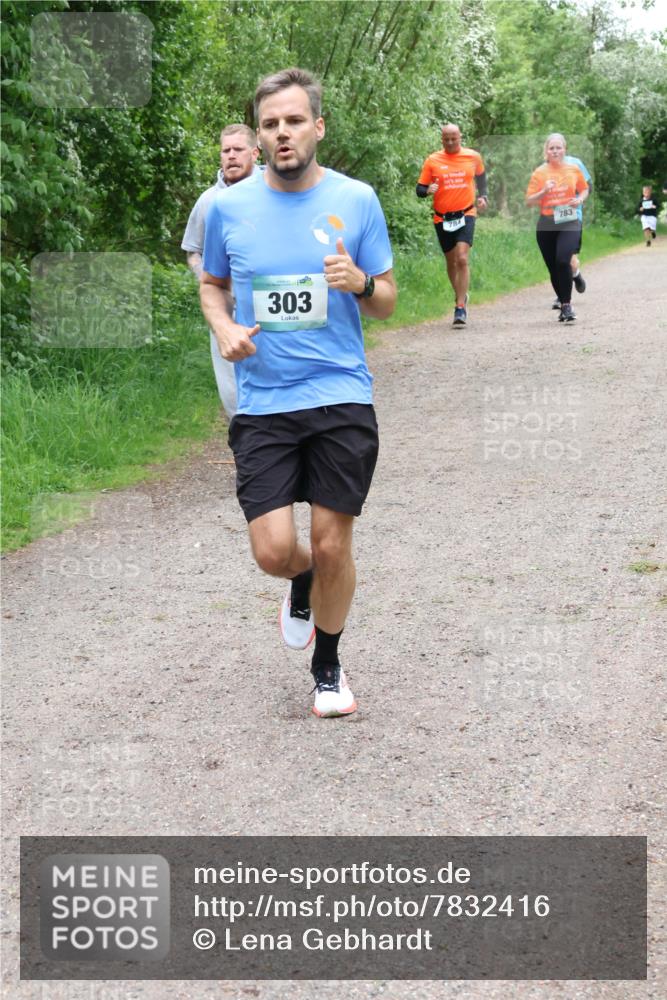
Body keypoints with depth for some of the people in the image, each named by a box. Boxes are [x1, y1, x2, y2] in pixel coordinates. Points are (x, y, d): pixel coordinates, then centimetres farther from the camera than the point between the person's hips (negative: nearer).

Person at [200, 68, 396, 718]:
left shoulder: (356, 200, 0)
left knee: (332, 547, 2)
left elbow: (387, 303, 7)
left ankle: (327, 668, 27)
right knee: (272, 551, -8)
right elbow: (211, 284, 19)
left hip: (342, 399, -1)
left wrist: (361, 282, -16)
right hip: (263, 404, 1)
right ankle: (302, 586, 31)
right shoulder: (229, 206, 3)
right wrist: (224, 329, -2)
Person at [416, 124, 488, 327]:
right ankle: (461, 297, 38)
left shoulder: (473, 157, 2)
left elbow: (480, 176, 22)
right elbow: (420, 189, 1)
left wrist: (483, 196, 8)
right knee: (451, 262, 14)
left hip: (466, 215, -2)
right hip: (442, 218, 2)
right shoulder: (432, 160, -1)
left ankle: (460, 308, -16)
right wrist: (428, 190, -21)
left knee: (462, 259, -18)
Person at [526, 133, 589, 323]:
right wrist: (544, 191, -17)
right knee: (553, 267, 5)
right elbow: (529, 201, -1)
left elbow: (584, 189, 19)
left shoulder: (574, 170, 4)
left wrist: (580, 200, -2)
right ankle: (563, 304, 23)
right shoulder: (539, 173, 1)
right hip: (546, 225, 1)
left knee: (563, 260, -22)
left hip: (569, 222, -1)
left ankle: (567, 304, -13)